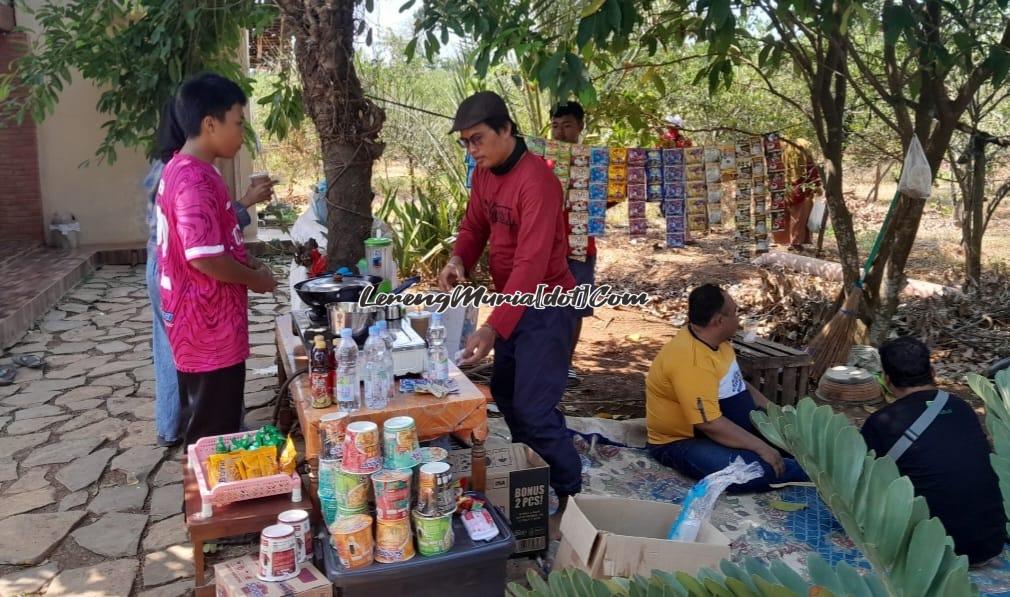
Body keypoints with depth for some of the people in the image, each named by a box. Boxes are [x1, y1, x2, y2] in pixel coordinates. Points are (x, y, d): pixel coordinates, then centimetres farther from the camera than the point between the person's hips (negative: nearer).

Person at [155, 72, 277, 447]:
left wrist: (246, 262, 10)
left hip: (198, 322, 10)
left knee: (202, 427, 21)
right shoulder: (196, 180, -22)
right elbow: (204, 258, -26)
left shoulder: (180, 170, 10)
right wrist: (256, 279, -10)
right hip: (208, 327, -10)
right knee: (214, 436, 3)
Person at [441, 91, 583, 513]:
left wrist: (492, 328, -36)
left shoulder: (536, 181, -25)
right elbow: (474, 225, 13)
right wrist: (459, 260, -11)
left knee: (534, 409, -8)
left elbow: (531, 264, -31)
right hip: (513, 302, 9)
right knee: (504, 394, 19)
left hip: (546, 305, -9)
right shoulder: (483, 172, 3)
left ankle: (572, 497, 10)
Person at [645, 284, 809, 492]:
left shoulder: (714, 339, 0)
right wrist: (760, 447, -26)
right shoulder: (690, 360, -29)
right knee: (752, 470, -31)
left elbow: (736, 384, 17)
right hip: (683, 441, -10)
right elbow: (710, 424, -32)